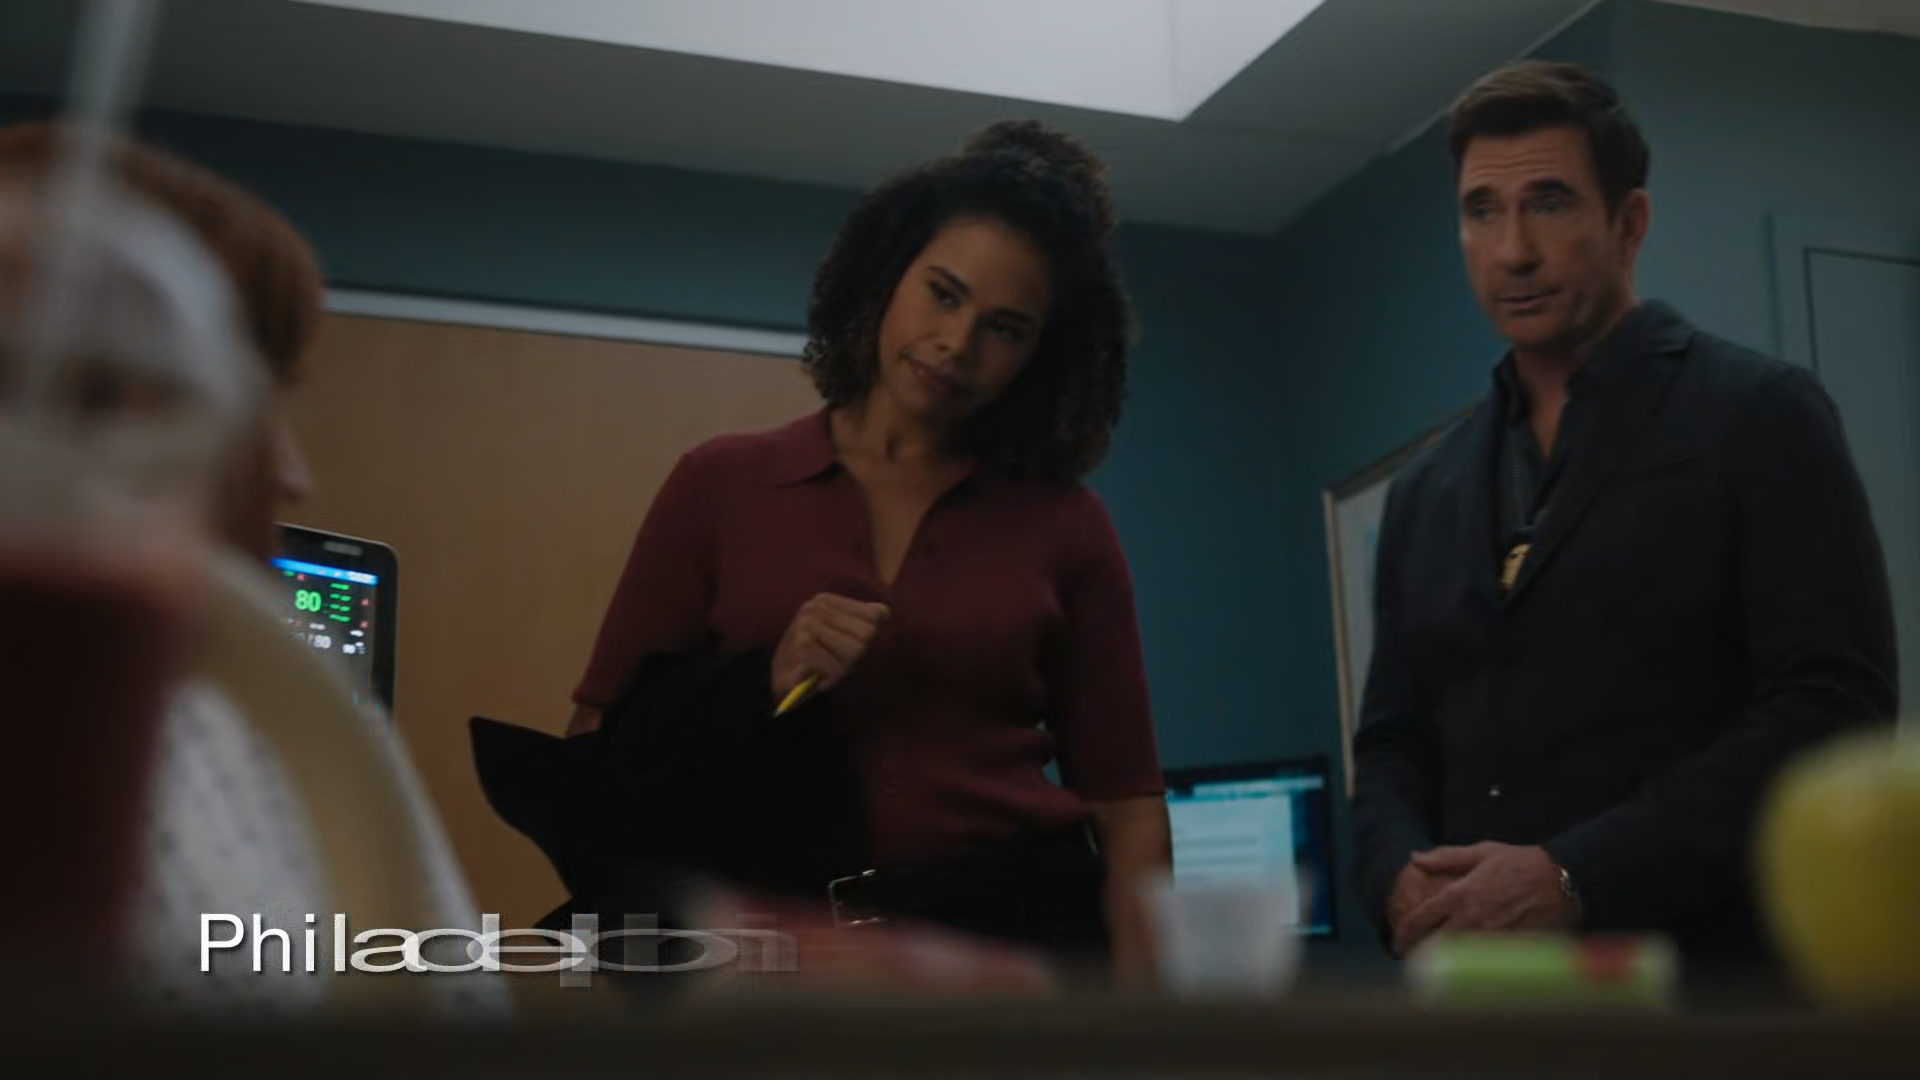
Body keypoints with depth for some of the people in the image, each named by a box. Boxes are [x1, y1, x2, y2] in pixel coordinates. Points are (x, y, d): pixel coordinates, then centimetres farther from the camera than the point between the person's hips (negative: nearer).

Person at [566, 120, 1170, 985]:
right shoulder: (722, 485, 9)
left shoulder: (1062, 524, 9)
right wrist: (759, 692, -8)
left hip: (1016, 928, 1)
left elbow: (1127, 804, 6)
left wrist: (1137, 999, -8)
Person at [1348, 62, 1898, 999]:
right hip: (1477, 987, 5)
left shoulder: (1760, 416, -3)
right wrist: (1406, 877, -8)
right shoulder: (1426, 494, 13)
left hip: (1704, 979, -5)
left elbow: (1834, 709, -13)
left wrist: (1575, 879, -20)